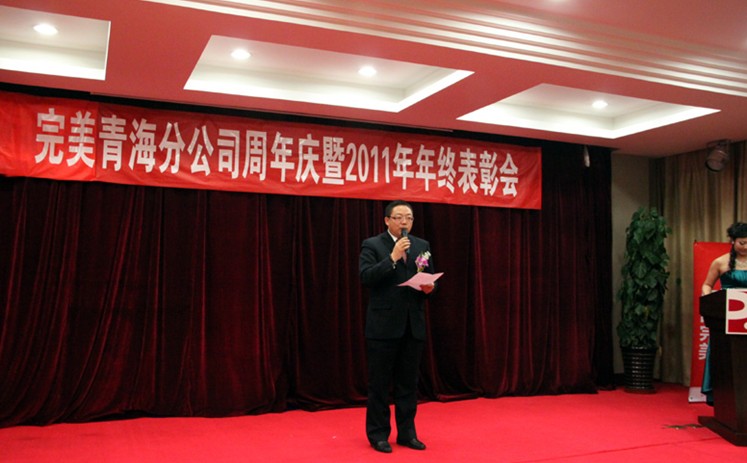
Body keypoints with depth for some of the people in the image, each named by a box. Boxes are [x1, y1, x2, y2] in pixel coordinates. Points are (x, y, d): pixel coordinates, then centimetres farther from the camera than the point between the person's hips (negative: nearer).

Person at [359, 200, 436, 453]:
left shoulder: (422, 245, 11)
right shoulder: (372, 245, -3)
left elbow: (431, 279, 12)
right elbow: (366, 277, -15)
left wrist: (429, 287, -10)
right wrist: (393, 257, -21)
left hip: (414, 325, 4)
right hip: (383, 325, -4)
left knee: (409, 383, 12)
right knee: (380, 383, 5)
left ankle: (407, 432, 22)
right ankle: (378, 434, 16)